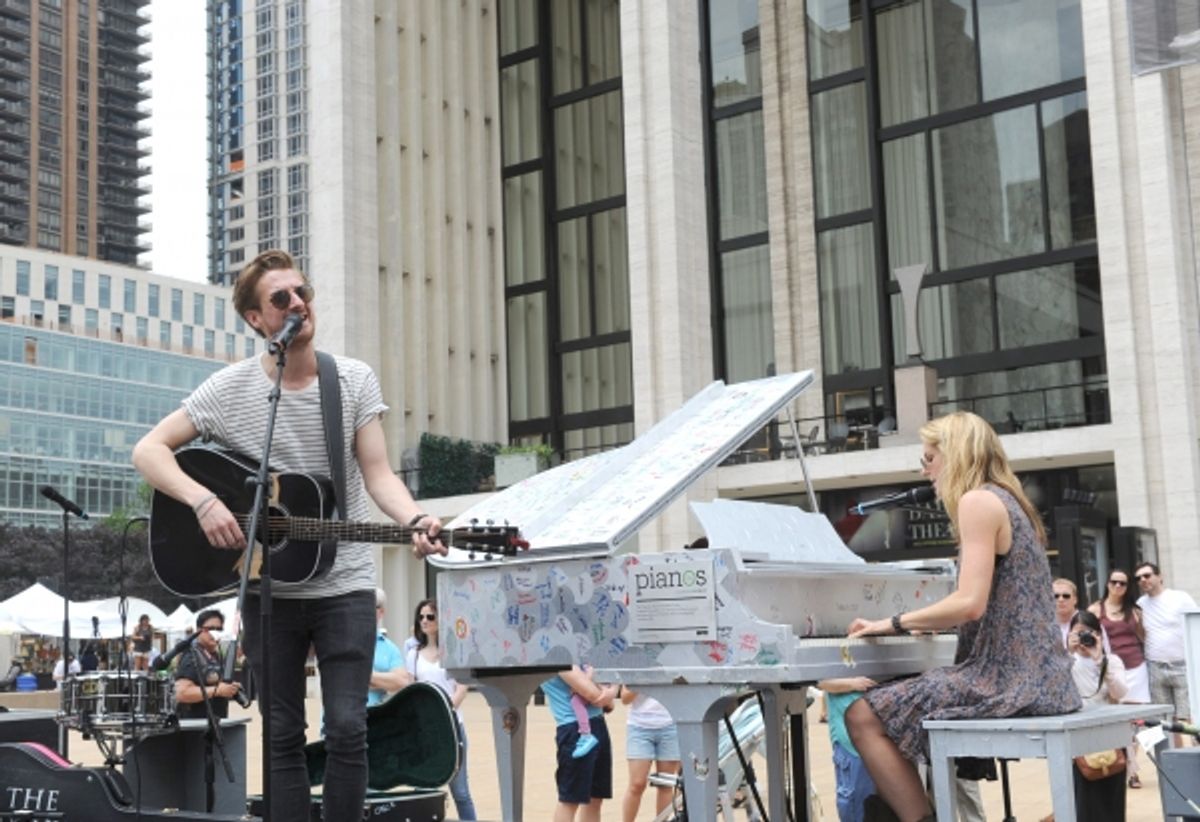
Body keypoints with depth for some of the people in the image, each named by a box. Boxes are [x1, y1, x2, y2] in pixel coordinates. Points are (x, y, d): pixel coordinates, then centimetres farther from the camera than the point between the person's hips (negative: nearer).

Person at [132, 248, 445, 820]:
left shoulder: (355, 381, -2)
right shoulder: (229, 388, -4)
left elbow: (378, 473, -8)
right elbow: (148, 451, -4)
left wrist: (415, 521, -28)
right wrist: (204, 501, -21)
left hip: (345, 585, 0)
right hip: (269, 589, 0)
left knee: (347, 727, -5)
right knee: (284, 735, 6)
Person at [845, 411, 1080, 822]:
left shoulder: (977, 500, -11)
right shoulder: (1010, 500, 18)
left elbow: (970, 603, -20)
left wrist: (893, 623, -9)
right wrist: (920, 623, 24)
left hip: (1008, 678, -10)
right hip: (1034, 675, 10)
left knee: (863, 717, -7)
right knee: (890, 702, 23)